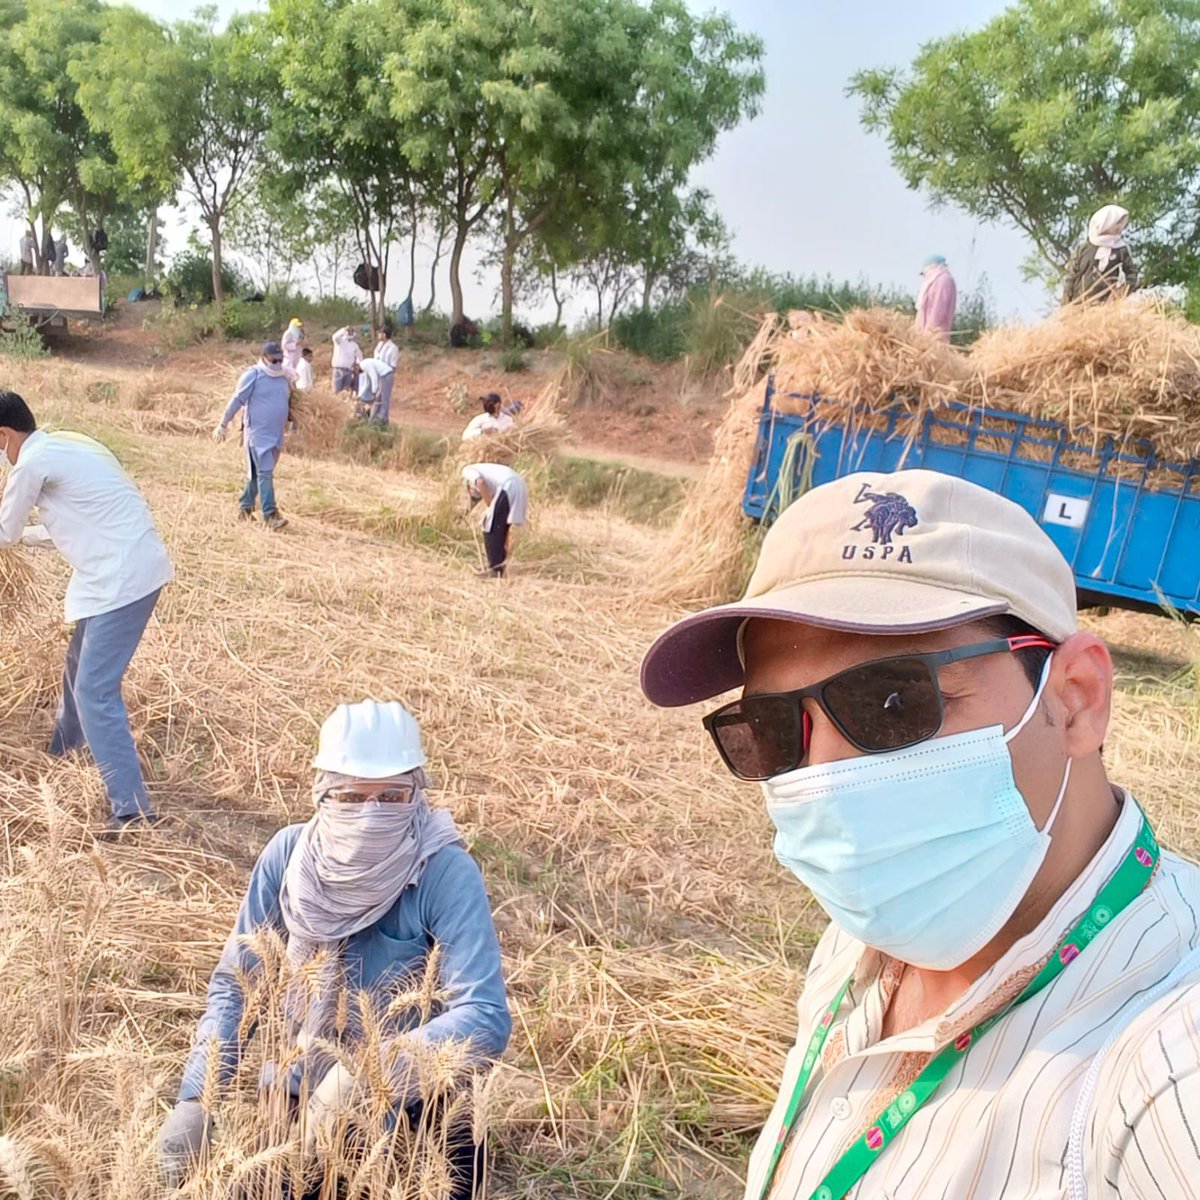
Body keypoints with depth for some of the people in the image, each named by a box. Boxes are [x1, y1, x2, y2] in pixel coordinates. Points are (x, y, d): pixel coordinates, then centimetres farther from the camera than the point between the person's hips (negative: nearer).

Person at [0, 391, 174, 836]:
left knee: (95, 690, -8)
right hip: (133, 568, 10)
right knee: (81, 663, 28)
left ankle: (132, 809, -9)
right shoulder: (67, 445, 18)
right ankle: (64, 745, 52)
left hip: (122, 578, -10)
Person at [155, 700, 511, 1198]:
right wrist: (196, 1100, -16)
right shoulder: (288, 856, -14)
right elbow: (235, 987, -4)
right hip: (296, 1089, 4)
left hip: (413, 1105, -3)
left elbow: (486, 1019, -33)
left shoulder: (446, 874, -26)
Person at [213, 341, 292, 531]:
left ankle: (245, 506, 28)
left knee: (257, 473, 15)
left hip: (276, 434, 7)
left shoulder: (283, 377, 11)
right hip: (258, 434, -6)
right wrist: (223, 426, -5)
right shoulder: (253, 375, -8)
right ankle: (270, 515, -16)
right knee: (265, 473, -12)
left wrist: (288, 423, 24)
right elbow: (236, 401, -6)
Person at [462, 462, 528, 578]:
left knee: (491, 529, 4)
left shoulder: (467, 471, 16)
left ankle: (495, 569, 7)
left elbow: (480, 483, -11)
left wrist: (490, 507, -1)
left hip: (508, 488, -8)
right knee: (500, 530, 21)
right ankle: (497, 567, 27)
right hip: (518, 487, 8)